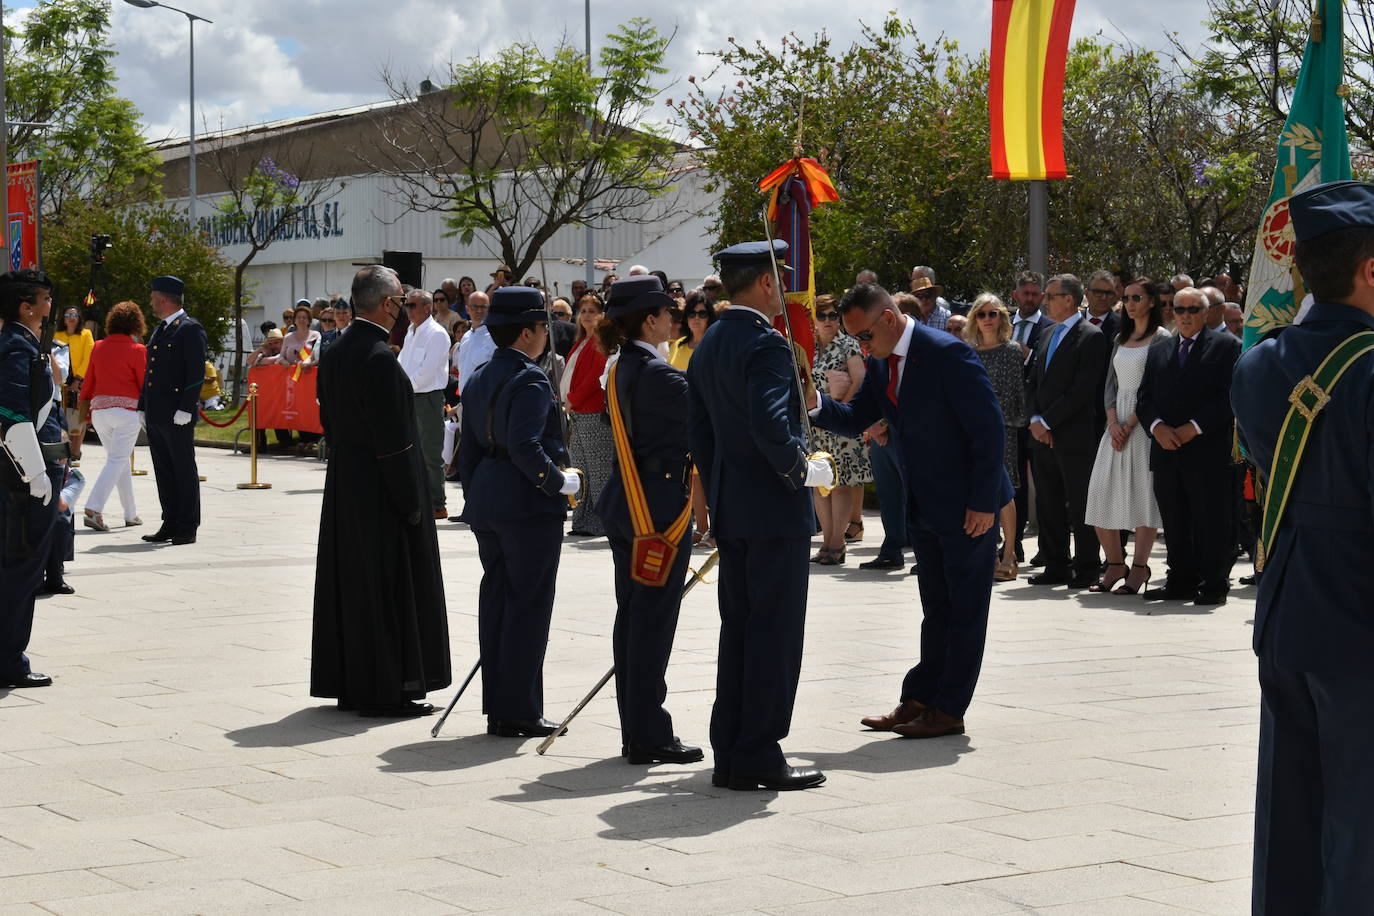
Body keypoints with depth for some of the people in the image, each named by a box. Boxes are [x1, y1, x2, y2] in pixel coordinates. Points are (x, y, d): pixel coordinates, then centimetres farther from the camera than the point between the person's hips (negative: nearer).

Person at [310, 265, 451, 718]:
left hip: (343, 487, 9)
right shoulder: (379, 358, -20)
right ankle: (385, 691, 3)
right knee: (387, 588, -1)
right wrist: (411, 502, -16)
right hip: (380, 493, -9)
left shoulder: (335, 353, 7)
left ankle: (347, 683, 22)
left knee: (349, 583, 14)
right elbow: (392, 439, -21)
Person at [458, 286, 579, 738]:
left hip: (487, 504, 8)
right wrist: (561, 482, -13)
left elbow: (469, 451, 15)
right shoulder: (530, 380, -14)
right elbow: (525, 447, -24)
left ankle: (497, 708, 15)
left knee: (496, 602, 11)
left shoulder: (478, 381, 12)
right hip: (529, 504, -8)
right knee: (528, 604, -3)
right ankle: (518, 710, -1)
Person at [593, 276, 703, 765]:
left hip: (627, 505, 10)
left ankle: (635, 730, 18)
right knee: (653, 620, -5)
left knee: (632, 616, 12)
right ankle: (650, 736, -1)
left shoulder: (622, 370, 12)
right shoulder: (655, 372, -17)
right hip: (660, 507, -10)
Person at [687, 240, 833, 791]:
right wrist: (803, 470, -13)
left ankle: (730, 755, 16)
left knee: (737, 631, 12)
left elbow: (698, 431, 15)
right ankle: (758, 756, 0)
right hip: (776, 509, -9)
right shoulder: (766, 344, -16)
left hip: (730, 511, 9)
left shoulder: (707, 347, 12)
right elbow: (771, 426, -28)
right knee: (775, 633, -3)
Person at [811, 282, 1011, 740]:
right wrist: (816, 405, -10)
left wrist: (982, 502, -20)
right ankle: (919, 701, 20)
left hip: (969, 506, -8)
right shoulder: (880, 363, 4)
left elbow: (990, 428, -21)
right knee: (936, 610, 15)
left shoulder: (947, 354, -21)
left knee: (965, 610, 2)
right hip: (924, 508, 8)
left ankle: (948, 710, 6)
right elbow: (857, 418, 11)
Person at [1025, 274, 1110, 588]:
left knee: (1080, 507, -2)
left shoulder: (1091, 337, -8)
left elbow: (1083, 390, -16)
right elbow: (1033, 382, 17)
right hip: (1043, 434, 8)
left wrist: (1048, 421, -13)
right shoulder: (1048, 335, 18)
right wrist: (1036, 420, 0)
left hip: (1075, 436, -8)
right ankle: (1055, 567, 17)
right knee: (1048, 505, 10)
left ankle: (1086, 569, 5)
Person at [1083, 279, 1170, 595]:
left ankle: (1139, 568, -1)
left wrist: (1130, 425, -15)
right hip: (1117, 423, 7)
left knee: (1142, 493, -6)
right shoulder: (1120, 339, 17)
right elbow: (1110, 385, 14)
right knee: (1102, 493, 1)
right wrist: (1113, 423, -3)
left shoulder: (1161, 339, -3)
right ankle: (1115, 563, 11)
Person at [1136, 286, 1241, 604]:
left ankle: (1214, 584, 3)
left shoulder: (1226, 345, 2)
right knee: (1174, 522, 8)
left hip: (1208, 450, -5)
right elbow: (1144, 398, 14)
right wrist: (1157, 426, -6)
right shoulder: (1158, 351, 18)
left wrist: (1194, 427, -13)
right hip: (1166, 450, 5)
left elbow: (1230, 396, -7)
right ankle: (1181, 581, 15)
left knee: (1211, 521, -3)